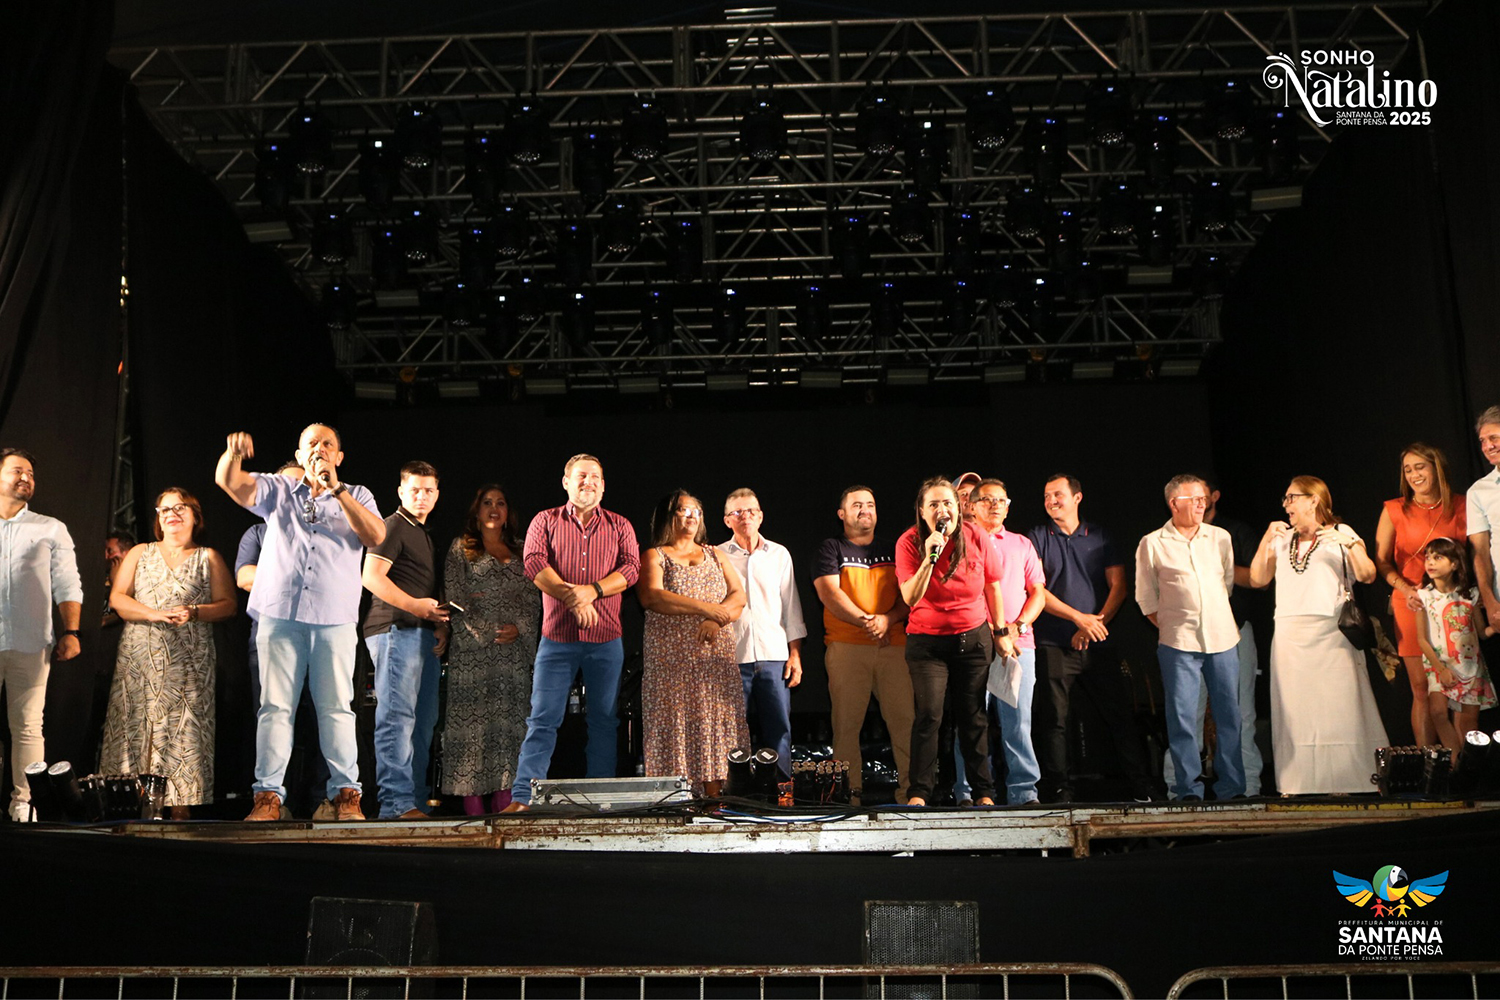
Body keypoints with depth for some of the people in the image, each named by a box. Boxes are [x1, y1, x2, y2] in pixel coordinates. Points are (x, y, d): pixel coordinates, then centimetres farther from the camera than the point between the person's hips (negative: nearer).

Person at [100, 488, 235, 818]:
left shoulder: (209, 558, 12)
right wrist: (154, 614, -11)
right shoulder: (139, 554, 16)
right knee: (135, 725, -5)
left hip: (188, 664, -1)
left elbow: (228, 605, 5)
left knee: (182, 729, -7)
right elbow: (117, 598, 6)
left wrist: (194, 612, -13)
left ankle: (180, 806, -8)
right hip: (139, 659, 2)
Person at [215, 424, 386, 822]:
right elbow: (229, 481, 1)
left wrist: (336, 489, -8)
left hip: (335, 618, -1)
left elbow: (376, 536, -5)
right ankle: (268, 795, 3)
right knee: (275, 707, 0)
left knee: (336, 708, -2)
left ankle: (346, 794, 3)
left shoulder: (356, 497, 14)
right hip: (279, 614, 1)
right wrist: (233, 452, -21)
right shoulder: (277, 490, 16)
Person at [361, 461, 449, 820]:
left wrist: (440, 625, 11)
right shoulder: (393, 526, -4)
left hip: (425, 635, 10)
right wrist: (415, 605, -19)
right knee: (397, 717, -11)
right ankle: (396, 802, -12)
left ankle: (417, 797, 17)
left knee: (424, 721, 11)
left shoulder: (425, 534, 24)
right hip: (396, 630, -10)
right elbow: (371, 577, -16)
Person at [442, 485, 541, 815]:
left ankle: (504, 798, 1)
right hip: (472, 648, -3)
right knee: (472, 715, -7)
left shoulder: (521, 552, 17)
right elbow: (454, 598, -1)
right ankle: (472, 802, -6)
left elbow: (533, 599, 12)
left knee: (509, 718, -1)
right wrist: (486, 633, -10)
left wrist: (519, 627, -6)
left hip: (515, 647, 3)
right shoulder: (461, 549, 8)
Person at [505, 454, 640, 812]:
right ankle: (522, 796, -5)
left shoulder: (620, 526, 12)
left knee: (604, 720, 6)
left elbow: (631, 568, -1)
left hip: (606, 640, 2)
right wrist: (573, 599, -14)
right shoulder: (545, 521, 9)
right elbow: (534, 564, -5)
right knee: (543, 718, -5)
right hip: (557, 638, -1)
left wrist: (593, 590, -16)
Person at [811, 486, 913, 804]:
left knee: (905, 718, -5)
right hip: (845, 647, -2)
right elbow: (829, 594, -3)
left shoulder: (893, 550, 20)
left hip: (894, 644, 3)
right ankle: (850, 791, 0)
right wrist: (865, 620, -14)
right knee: (846, 723, -4)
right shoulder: (830, 550, 10)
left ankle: (909, 787, 0)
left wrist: (888, 619, -8)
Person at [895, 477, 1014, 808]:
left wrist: (1001, 632, 9)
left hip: (974, 637, 2)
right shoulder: (909, 542, -10)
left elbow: (992, 585, 7)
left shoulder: (975, 536, -5)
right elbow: (910, 598, -18)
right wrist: (930, 557, -28)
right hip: (927, 641, -2)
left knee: (974, 715, 5)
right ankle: (919, 792, -4)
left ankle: (983, 791, 18)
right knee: (929, 714, -14)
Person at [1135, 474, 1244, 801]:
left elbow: (1228, 582, 21)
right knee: (1182, 716, -4)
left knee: (1229, 715, 5)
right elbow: (1145, 597, 7)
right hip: (1178, 642, -3)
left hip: (1222, 638, 3)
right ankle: (1189, 789, 4)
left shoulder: (1220, 538, 10)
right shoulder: (1152, 544, 1)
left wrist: (1219, 619, 15)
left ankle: (1231, 788, 13)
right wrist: (1170, 626, 2)